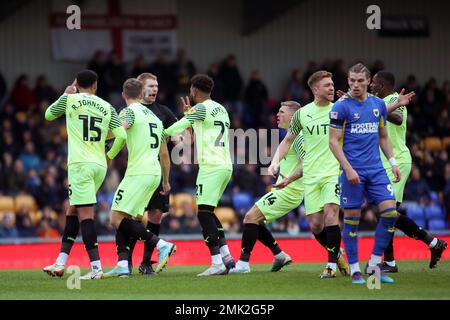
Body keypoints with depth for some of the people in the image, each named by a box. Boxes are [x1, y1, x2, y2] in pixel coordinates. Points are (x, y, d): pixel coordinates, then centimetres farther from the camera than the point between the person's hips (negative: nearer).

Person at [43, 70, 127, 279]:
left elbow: (48, 115, 20)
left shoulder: (70, 99, 1)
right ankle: (60, 263, 17)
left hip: (80, 164, -5)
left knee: (85, 214, -9)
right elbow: (121, 136, 3)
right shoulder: (107, 107, 10)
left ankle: (96, 267, -18)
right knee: (72, 211, 16)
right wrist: (110, 155, 20)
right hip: (100, 165, 5)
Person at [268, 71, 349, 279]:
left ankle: (332, 264, -11)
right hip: (311, 176, 2)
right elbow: (288, 140, 16)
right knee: (315, 226, -1)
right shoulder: (302, 113, 6)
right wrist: (275, 161, 5)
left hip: (334, 172, -2)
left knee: (331, 214, -20)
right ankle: (337, 253, 25)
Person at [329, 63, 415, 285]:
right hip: (353, 171, -5)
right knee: (351, 218, -2)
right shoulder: (341, 106, -6)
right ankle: (354, 269, 9)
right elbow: (334, 142, -7)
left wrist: (393, 162, 11)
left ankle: (374, 264, 4)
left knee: (390, 211, -7)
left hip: (376, 169, 5)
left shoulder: (378, 104, 10)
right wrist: (348, 169, -15)